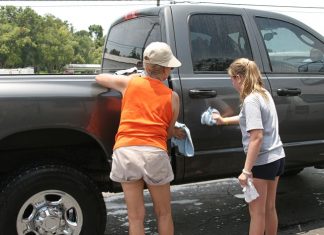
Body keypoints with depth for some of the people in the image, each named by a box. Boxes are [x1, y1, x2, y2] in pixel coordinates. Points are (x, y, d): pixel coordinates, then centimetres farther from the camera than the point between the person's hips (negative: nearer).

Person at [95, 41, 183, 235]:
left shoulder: (129, 82, 10)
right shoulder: (172, 96, 9)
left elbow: (100, 78, 26)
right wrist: (176, 133, 38)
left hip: (126, 151, 1)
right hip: (154, 153, -1)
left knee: (136, 217, 9)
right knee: (164, 213, 17)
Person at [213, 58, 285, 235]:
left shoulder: (251, 100, -19)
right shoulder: (264, 94, 9)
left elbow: (257, 137, -26)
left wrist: (246, 170, -24)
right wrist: (223, 120, 35)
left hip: (262, 162, -9)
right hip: (276, 157, 9)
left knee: (257, 212, 3)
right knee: (269, 208, 21)